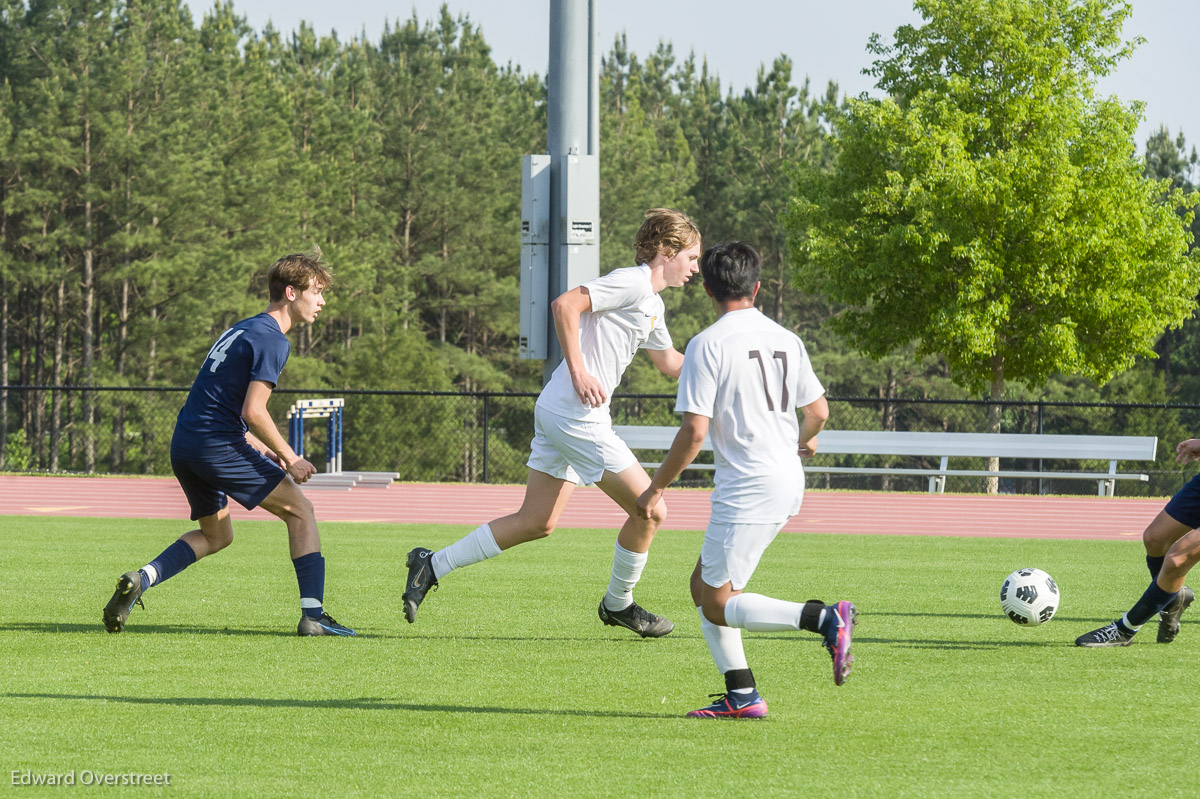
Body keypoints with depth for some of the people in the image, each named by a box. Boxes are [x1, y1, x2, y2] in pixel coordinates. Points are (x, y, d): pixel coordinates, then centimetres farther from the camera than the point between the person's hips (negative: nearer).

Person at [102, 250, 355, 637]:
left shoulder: (242, 330, 21)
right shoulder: (271, 340, -10)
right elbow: (253, 412, -18)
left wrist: (258, 447, 23)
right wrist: (290, 459, -8)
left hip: (184, 445, 9)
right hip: (217, 445, -9)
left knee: (216, 534, 24)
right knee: (300, 510, 3)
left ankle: (141, 579, 3)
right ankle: (313, 615, -4)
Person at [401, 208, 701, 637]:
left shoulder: (652, 304, 20)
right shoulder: (632, 283, -11)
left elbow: (669, 362, 35)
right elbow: (565, 304, -21)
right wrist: (578, 372, -23)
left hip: (556, 411, 10)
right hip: (577, 414, -10)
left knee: (537, 523, 12)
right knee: (649, 511, -4)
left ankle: (432, 566, 14)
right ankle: (618, 604, 14)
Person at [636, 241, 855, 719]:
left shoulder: (707, 345, -11)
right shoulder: (786, 340, 9)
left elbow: (694, 431, -15)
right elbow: (818, 411, 17)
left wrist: (657, 488, -3)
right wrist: (805, 441, 41)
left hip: (747, 490, -8)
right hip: (787, 480, 8)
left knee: (717, 605, -3)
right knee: (703, 585, 16)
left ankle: (825, 619, -19)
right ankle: (741, 696, 9)